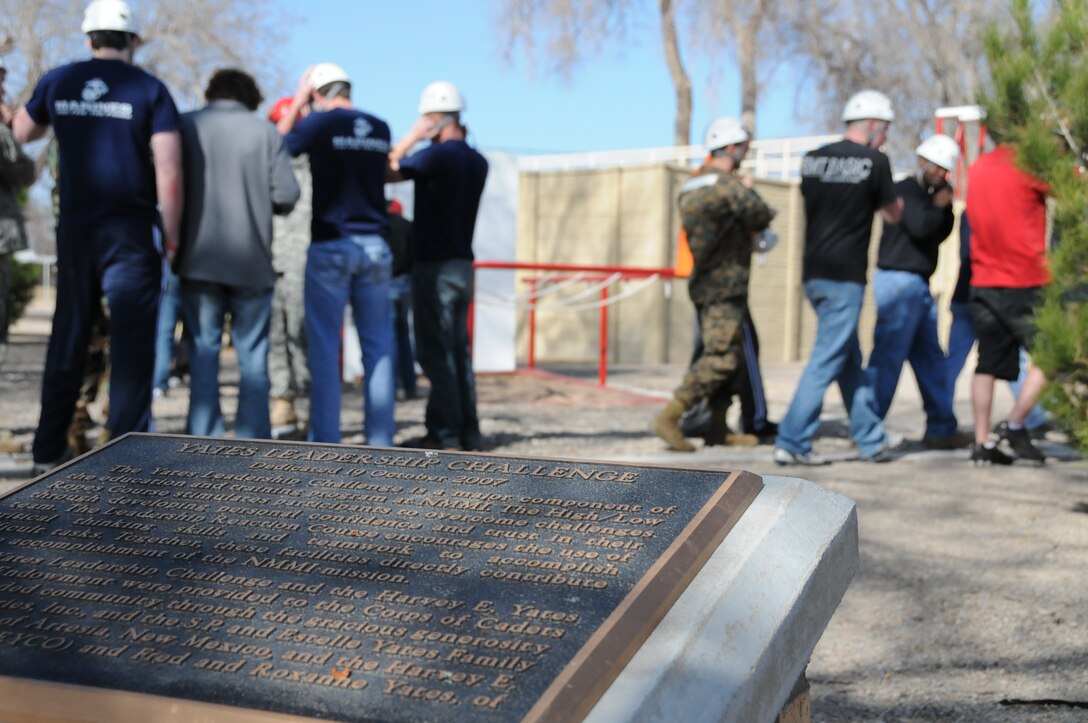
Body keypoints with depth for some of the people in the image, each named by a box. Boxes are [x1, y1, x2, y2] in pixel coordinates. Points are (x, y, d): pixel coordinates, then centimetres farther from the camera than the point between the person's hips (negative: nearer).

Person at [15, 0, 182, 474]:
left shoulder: (58, 82, 6)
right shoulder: (149, 89, -4)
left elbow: (22, 132, 24)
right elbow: (169, 172, -11)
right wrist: (171, 238, -5)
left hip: (75, 229, 4)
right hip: (131, 230, -4)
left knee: (69, 338, 14)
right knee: (132, 343, -2)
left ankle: (48, 452, 18)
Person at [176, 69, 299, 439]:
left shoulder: (185, 126, 2)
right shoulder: (265, 131, 0)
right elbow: (286, 196, -5)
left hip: (199, 259, 1)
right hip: (251, 260, 0)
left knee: (203, 353, 5)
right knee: (252, 356, 7)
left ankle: (204, 445, 2)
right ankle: (253, 443, 7)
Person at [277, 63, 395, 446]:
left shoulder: (320, 123, -6)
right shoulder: (380, 128, 8)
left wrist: (297, 102, 17)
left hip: (331, 246, -4)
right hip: (375, 246, 4)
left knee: (324, 346, 1)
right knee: (378, 344, 7)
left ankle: (325, 440, 0)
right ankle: (380, 439, 8)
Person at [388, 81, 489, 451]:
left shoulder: (435, 155, -15)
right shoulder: (478, 162, 8)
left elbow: (386, 171, -10)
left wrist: (412, 137, -1)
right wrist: (459, 139, 16)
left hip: (434, 265, -8)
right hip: (463, 265, 8)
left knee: (436, 352, -3)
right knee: (458, 350, 12)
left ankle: (445, 432, -2)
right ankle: (467, 430, 14)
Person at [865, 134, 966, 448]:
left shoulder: (927, 195, 19)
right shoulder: (904, 191, -8)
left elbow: (939, 234, 16)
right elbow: (920, 227, -21)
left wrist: (945, 206, 3)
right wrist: (939, 207, -4)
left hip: (919, 286, 10)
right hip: (899, 282, -10)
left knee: (931, 360, 12)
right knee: (887, 359, -8)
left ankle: (941, 428, 18)